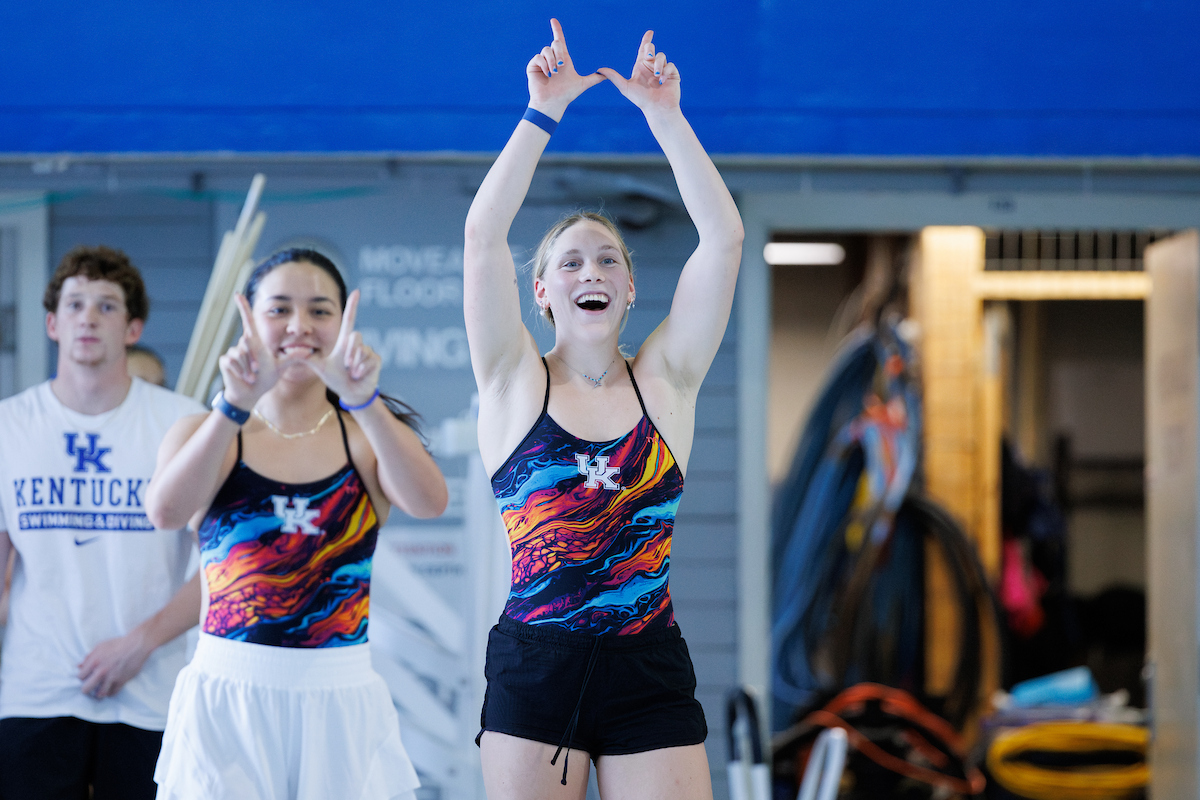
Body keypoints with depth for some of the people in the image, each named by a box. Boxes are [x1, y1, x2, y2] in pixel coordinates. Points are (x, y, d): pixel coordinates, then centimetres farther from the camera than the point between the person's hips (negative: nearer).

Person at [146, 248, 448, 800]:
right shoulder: (206, 434, 5)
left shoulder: (366, 436, 6)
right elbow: (166, 511, -16)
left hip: (341, 705, 1)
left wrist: (363, 400, -28)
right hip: (227, 698, -1)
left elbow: (429, 502, -15)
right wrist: (237, 404, -25)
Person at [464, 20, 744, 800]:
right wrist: (543, 113, -11)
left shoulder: (664, 381, 7)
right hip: (534, 669, -1)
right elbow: (484, 235, -7)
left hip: (650, 674, 1)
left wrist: (664, 116, -6)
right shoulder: (516, 383, 4)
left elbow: (724, 237, -1)